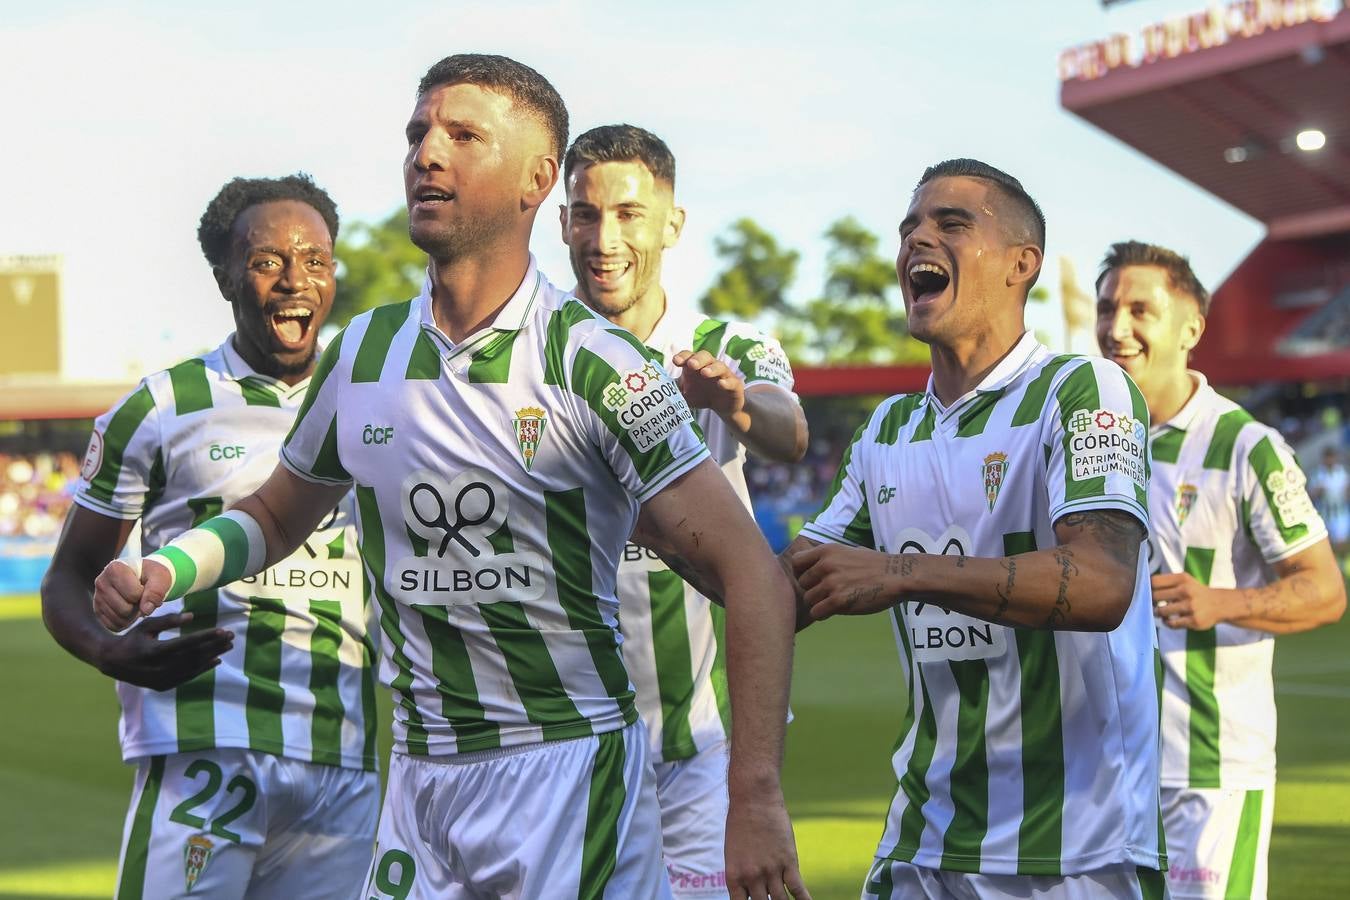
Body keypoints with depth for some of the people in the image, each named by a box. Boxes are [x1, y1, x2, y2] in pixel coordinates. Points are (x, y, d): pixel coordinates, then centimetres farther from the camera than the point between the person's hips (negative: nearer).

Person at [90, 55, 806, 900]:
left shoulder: (591, 364, -12)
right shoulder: (364, 352, 6)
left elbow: (754, 574, -15)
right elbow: (277, 517, 23)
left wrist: (755, 796, -23)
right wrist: (168, 569, 2)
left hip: (572, 769, -5)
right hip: (421, 779, 5)